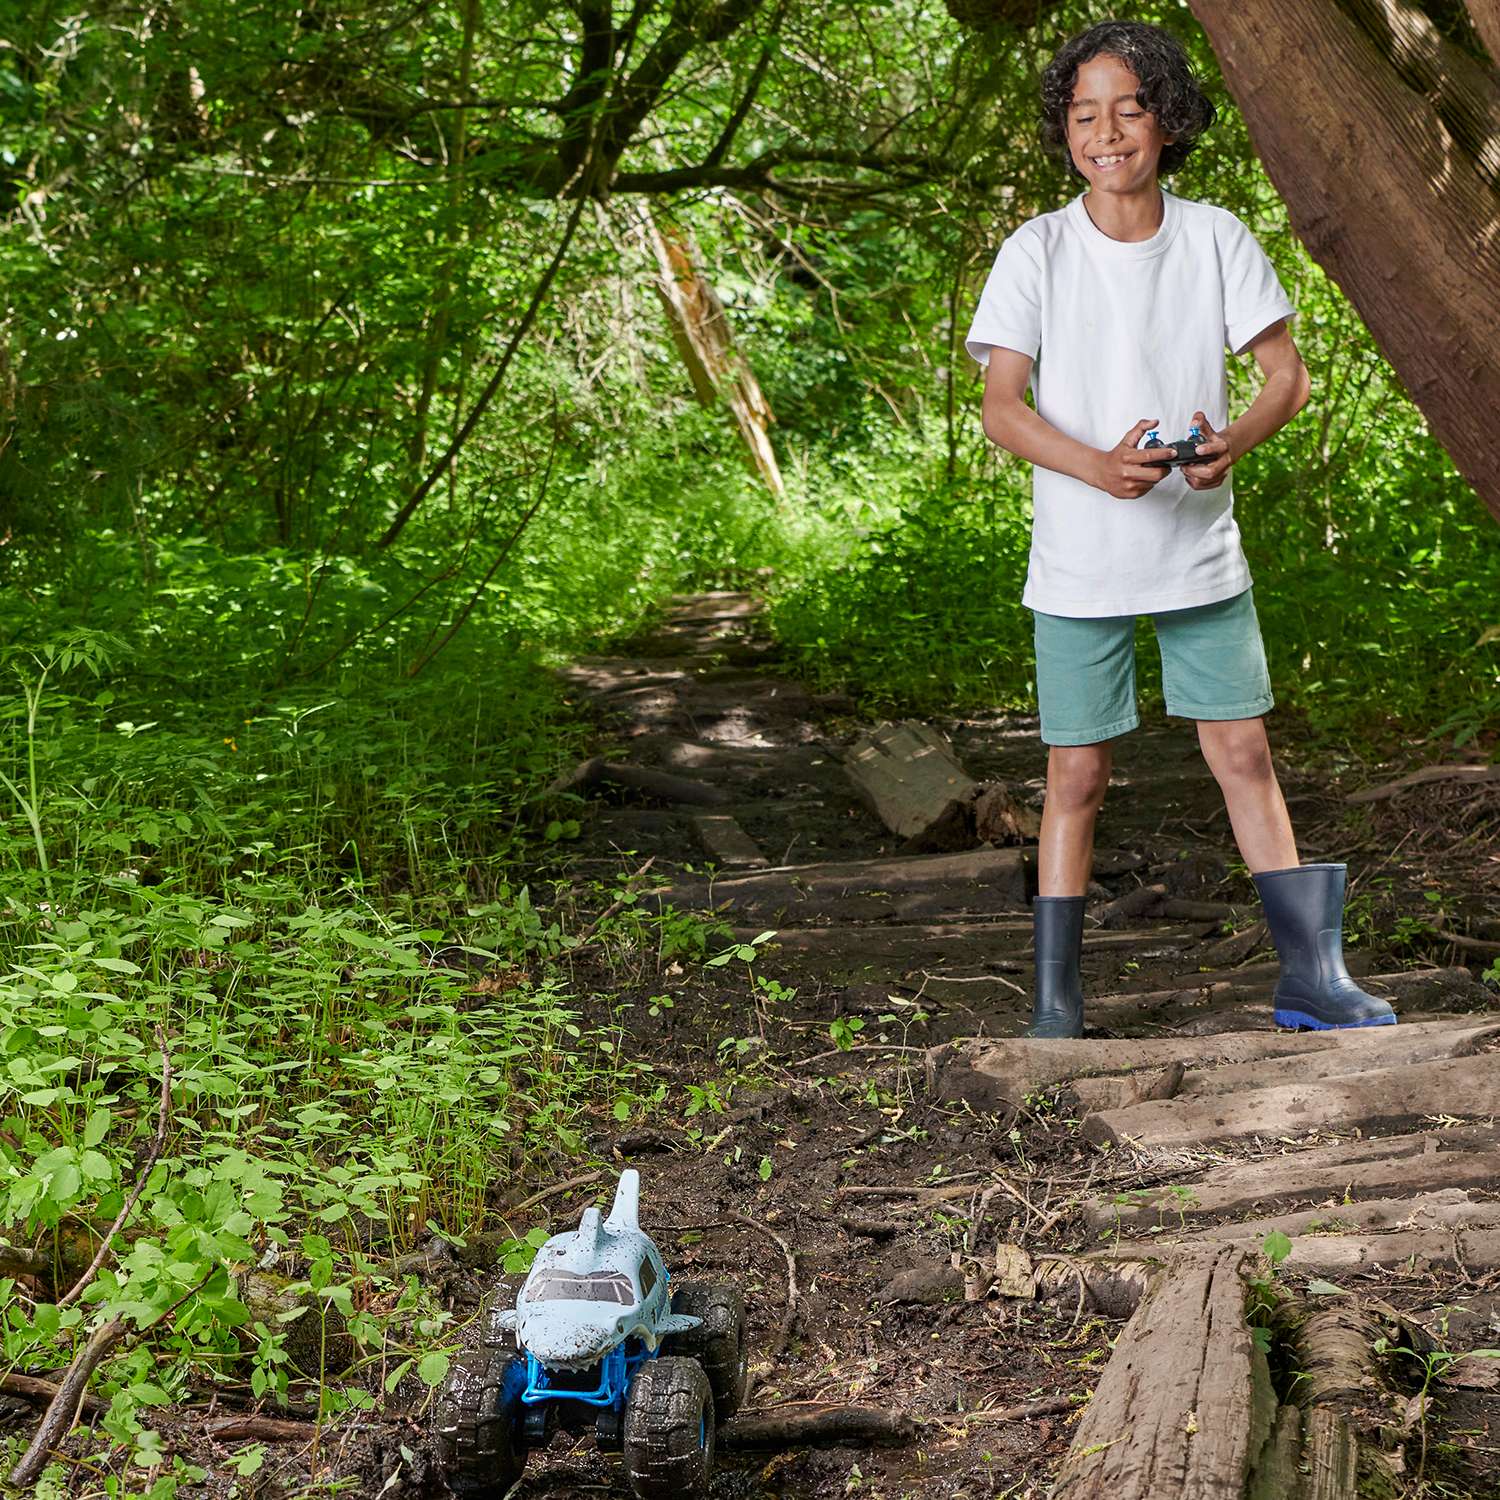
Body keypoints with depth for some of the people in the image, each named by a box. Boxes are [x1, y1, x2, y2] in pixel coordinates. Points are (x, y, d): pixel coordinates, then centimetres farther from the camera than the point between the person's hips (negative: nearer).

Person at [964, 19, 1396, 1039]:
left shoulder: (1215, 237, 0)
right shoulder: (1037, 252, -5)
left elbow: (1288, 371, 1)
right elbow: (1000, 403, -11)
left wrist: (1234, 441, -21)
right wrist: (1095, 467, -29)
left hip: (1202, 552, 2)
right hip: (1079, 564, -2)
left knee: (1244, 754, 6)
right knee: (1077, 776, 2)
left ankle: (1311, 977, 16)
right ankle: (1056, 1002, 12)